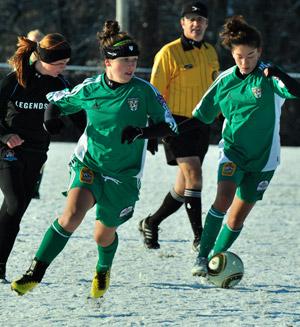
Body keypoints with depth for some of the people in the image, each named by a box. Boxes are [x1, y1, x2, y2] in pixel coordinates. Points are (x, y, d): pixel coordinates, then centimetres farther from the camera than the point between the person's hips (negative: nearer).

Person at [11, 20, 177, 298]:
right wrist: (51, 115, -10)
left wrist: (141, 132, -26)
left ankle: (103, 270, 47)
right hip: (89, 163, 0)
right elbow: (58, 100, 13)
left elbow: (168, 126, -8)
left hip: (124, 174, 0)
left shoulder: (143, 91, -9)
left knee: (103, 235, 10)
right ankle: (35, 273, -22)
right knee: (72, 213, -27)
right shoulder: (90, 88, -4)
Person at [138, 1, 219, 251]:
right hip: (178, 123, -7)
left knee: (185, 185, 10)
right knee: (193, 175, -18)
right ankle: (199, 237, -15)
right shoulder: (169, 52, -8)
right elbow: (155, 92, -7)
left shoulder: (210, 53, 12)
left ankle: (151, 223, 28)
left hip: (202, 124, 7)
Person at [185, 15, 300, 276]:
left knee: (238, 216, 5)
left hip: (263, 157, -1)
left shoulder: (268, 77, -10)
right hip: (233, 150, 1)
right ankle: (202, 257, -19)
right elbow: (202, 115, 9)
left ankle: (215, 259, 23)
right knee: (224, 198, -24)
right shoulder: (226, 79, 1)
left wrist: (277, 73, -47)